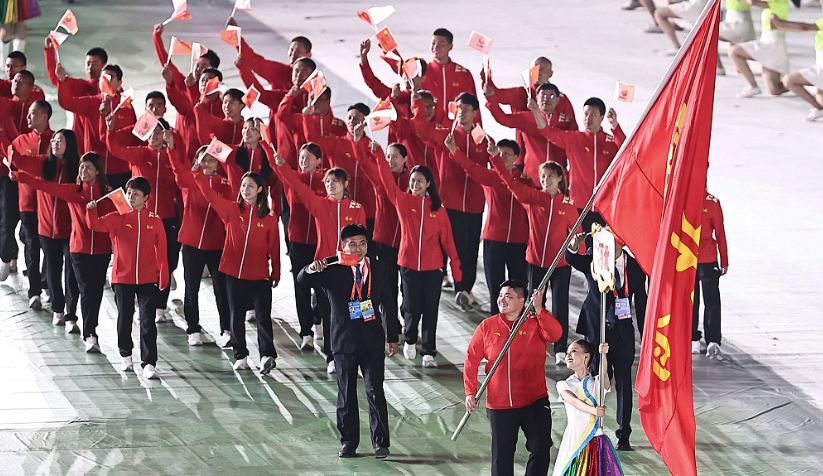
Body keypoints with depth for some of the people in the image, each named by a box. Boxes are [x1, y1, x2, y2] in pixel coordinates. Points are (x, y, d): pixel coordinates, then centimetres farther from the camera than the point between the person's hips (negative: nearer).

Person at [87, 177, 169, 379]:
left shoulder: (154, 221, 1)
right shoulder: (119, 218, 2)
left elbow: (161, 252, 2)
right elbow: (96, 225, -9)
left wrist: (164, 278, 1)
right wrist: (91, 211, -29)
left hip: (147, 279, -1)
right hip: (122, 278, 1)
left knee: (147, 321, -5)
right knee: (124, 318, 12)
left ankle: (149, 363, -6)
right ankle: (126, 355, 31)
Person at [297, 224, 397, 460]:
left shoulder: (378, 269, 8)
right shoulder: (332, 271, 0)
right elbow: (303, 280, -9)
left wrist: (392, 336, 13)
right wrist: (311, 270, -32)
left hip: (372, 340, 0)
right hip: (344, 341, 0)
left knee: (375, 392, -5)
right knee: (346, 394, 5)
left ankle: (380, 443, -2)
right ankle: (348, 442, 15)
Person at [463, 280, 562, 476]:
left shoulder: (535, 322, -2)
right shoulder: (487, 326, 1)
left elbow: (555, 334, -22)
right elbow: (471, 359, 5)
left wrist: (538, 309, -32)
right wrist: (470, 392, -3)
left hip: (534, 401, -1)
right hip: (499, 404, 1)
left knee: (541, 449, -3)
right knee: (502, 454, 7)